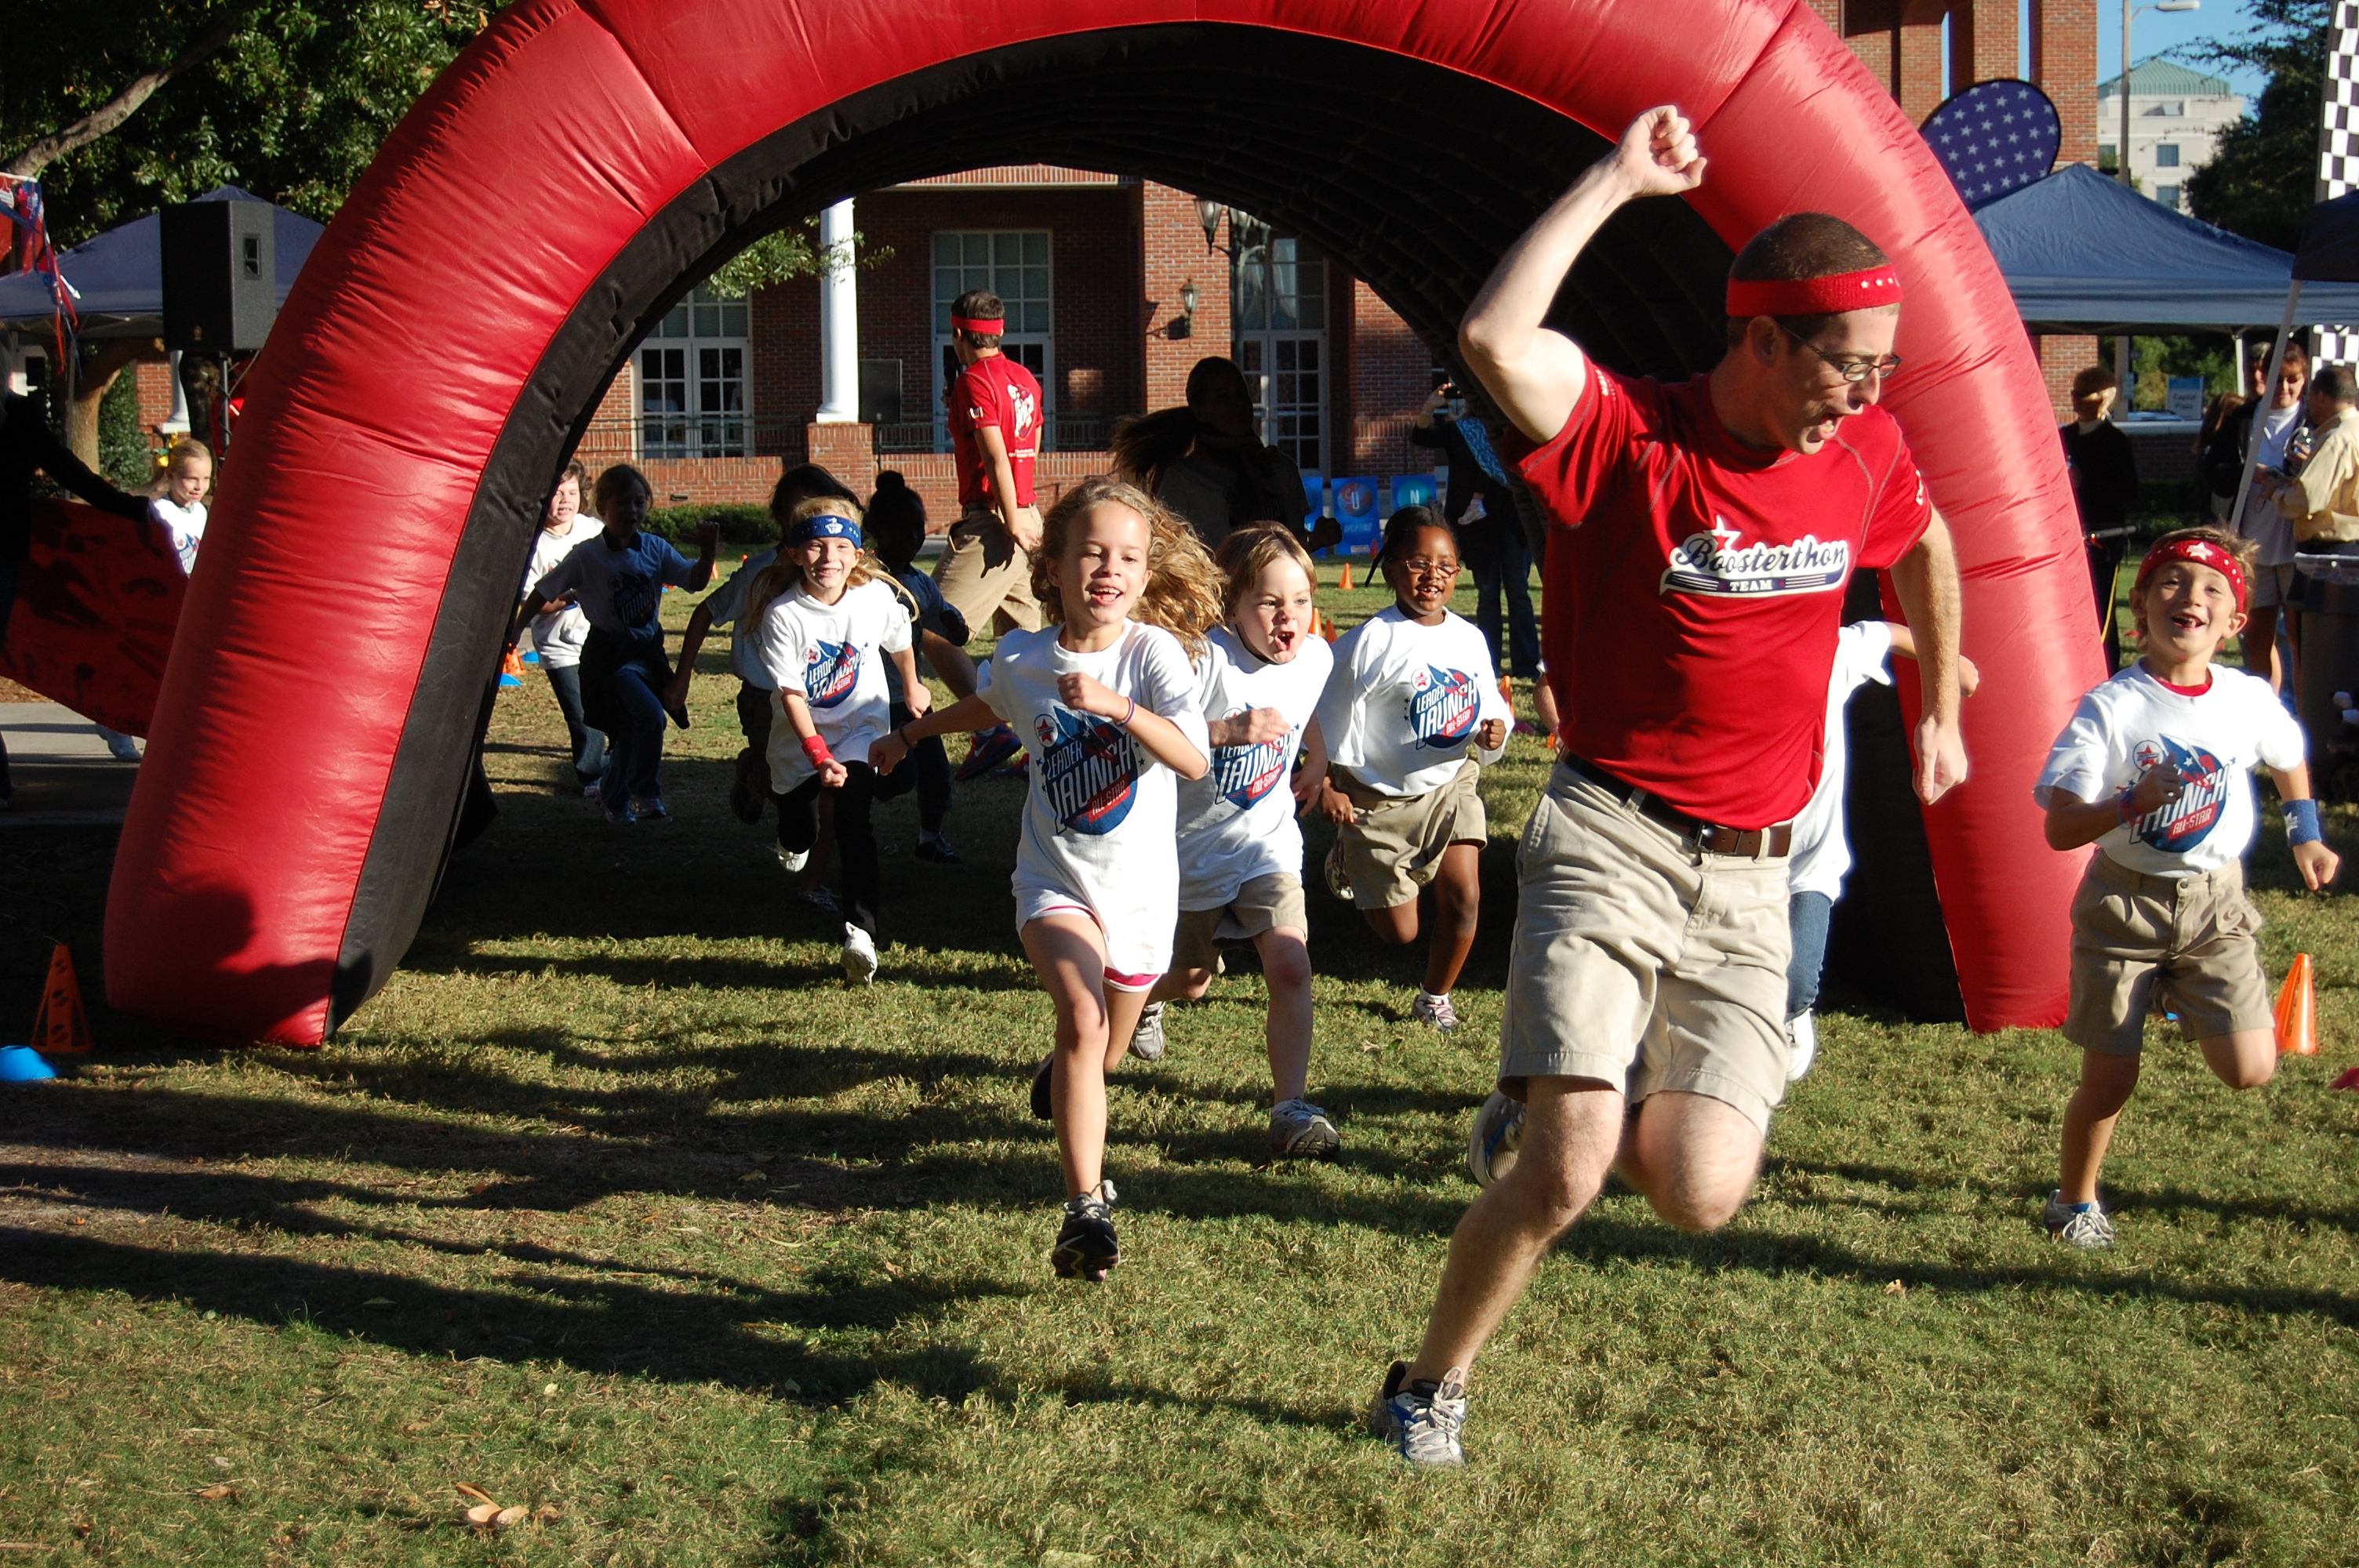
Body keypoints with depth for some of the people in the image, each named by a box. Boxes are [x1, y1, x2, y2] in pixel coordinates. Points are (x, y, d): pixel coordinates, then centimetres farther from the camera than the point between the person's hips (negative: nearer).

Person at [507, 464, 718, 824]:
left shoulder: (656, 549, 1)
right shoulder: (586, 556, -8)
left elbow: (693, 581, -6)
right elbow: (544, 592, -1)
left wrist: (707, 555, -25)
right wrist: (516, 629, -3)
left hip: (648, 649, 5)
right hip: (610, 654, -5)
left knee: (630, 730, 10)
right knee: (649, 714, -24)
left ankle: (614, 798, 31)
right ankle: (646, 795, -11)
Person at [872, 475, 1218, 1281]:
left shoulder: (1154, 651, -15)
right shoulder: (1021, 659, -6)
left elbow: (1195, 759, -29)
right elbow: (986, 706, 21)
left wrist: (1114, 703, -39)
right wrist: (912, 734, 30)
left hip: (1142, 887, 1)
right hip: (1056, 879, 0)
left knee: (1104, 1056, 18)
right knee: (1082, 1021, -26)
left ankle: (1060, 1077, 57)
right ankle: (1085, 1212, -28)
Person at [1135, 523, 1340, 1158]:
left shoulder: (1316, 657, -8)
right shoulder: (1207, 659, -25)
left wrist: (1316, 765, 21)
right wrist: (1227, 730, -41)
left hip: (1267, 843, 3)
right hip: (1193, 847, -2)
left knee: (1290, 965, -18)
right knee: (1189, 979, 17)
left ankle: (1291, 1105, -8)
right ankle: (1138, 1002, 54)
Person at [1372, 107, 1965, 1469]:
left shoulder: (1865, 454, 4)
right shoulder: (1632, 439, -12)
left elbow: (1925, 546, 28)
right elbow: (1495, 340, -32)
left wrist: (1941, 714, 36)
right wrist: (1617, 184, -25)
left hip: (1750, 877, 5)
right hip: (1609, 844, -4)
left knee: (1700, 1199, -8)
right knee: (1566, 1177, -16)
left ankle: (1549, 1104, 26)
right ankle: (1430, 1388, 11)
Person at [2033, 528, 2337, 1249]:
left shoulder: (2249, 701, -6)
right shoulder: (2109, 710, -17)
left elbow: (2289, 759, 18)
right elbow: (2059, 829, -20)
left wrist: (2305, 836, 12)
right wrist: (2134, 804, -33)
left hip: (2216, 902, 3)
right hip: (2125, 900, -3)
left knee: (2249, 1070, -8)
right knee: (2109, 1080, 3)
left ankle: (2186, 1004, 24)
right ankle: (2075, 1199, 29)